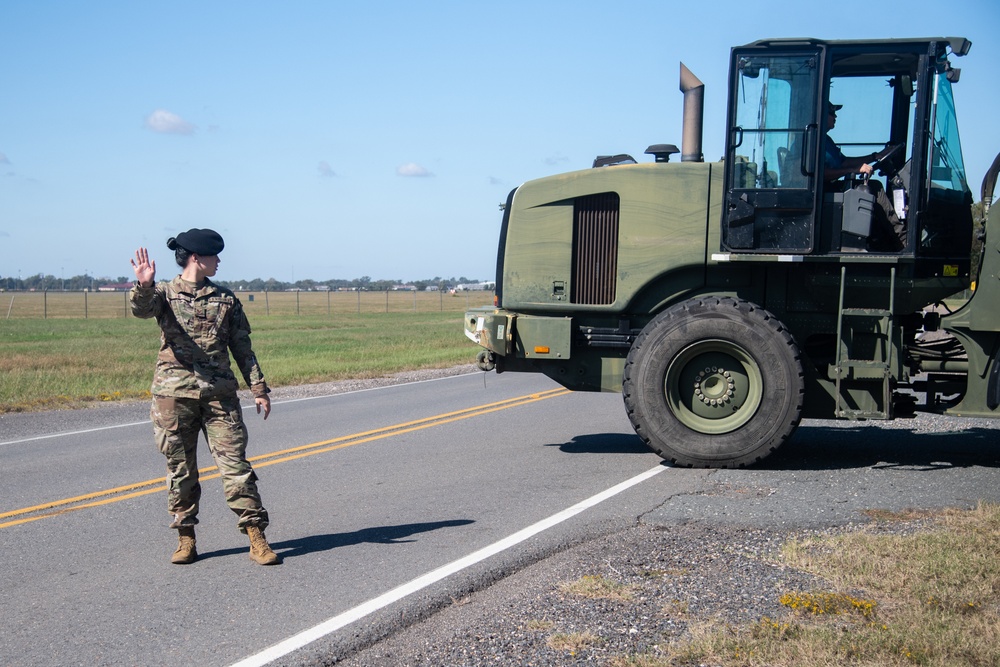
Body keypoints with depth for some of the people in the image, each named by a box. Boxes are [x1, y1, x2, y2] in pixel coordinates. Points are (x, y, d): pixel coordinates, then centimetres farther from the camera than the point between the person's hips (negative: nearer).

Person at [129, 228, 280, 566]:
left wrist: (259, 388, 8)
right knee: (180, 467, 5)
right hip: (174, 394, -1)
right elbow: (141, 309, -19)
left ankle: (256, 536, 0)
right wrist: (144, 285, -41)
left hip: (220, 394, 2)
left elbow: (242, 347, 14)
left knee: (235, 463, -3)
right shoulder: (164, 293, 4)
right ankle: (185, 538, 17)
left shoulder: (225, 299, 12)